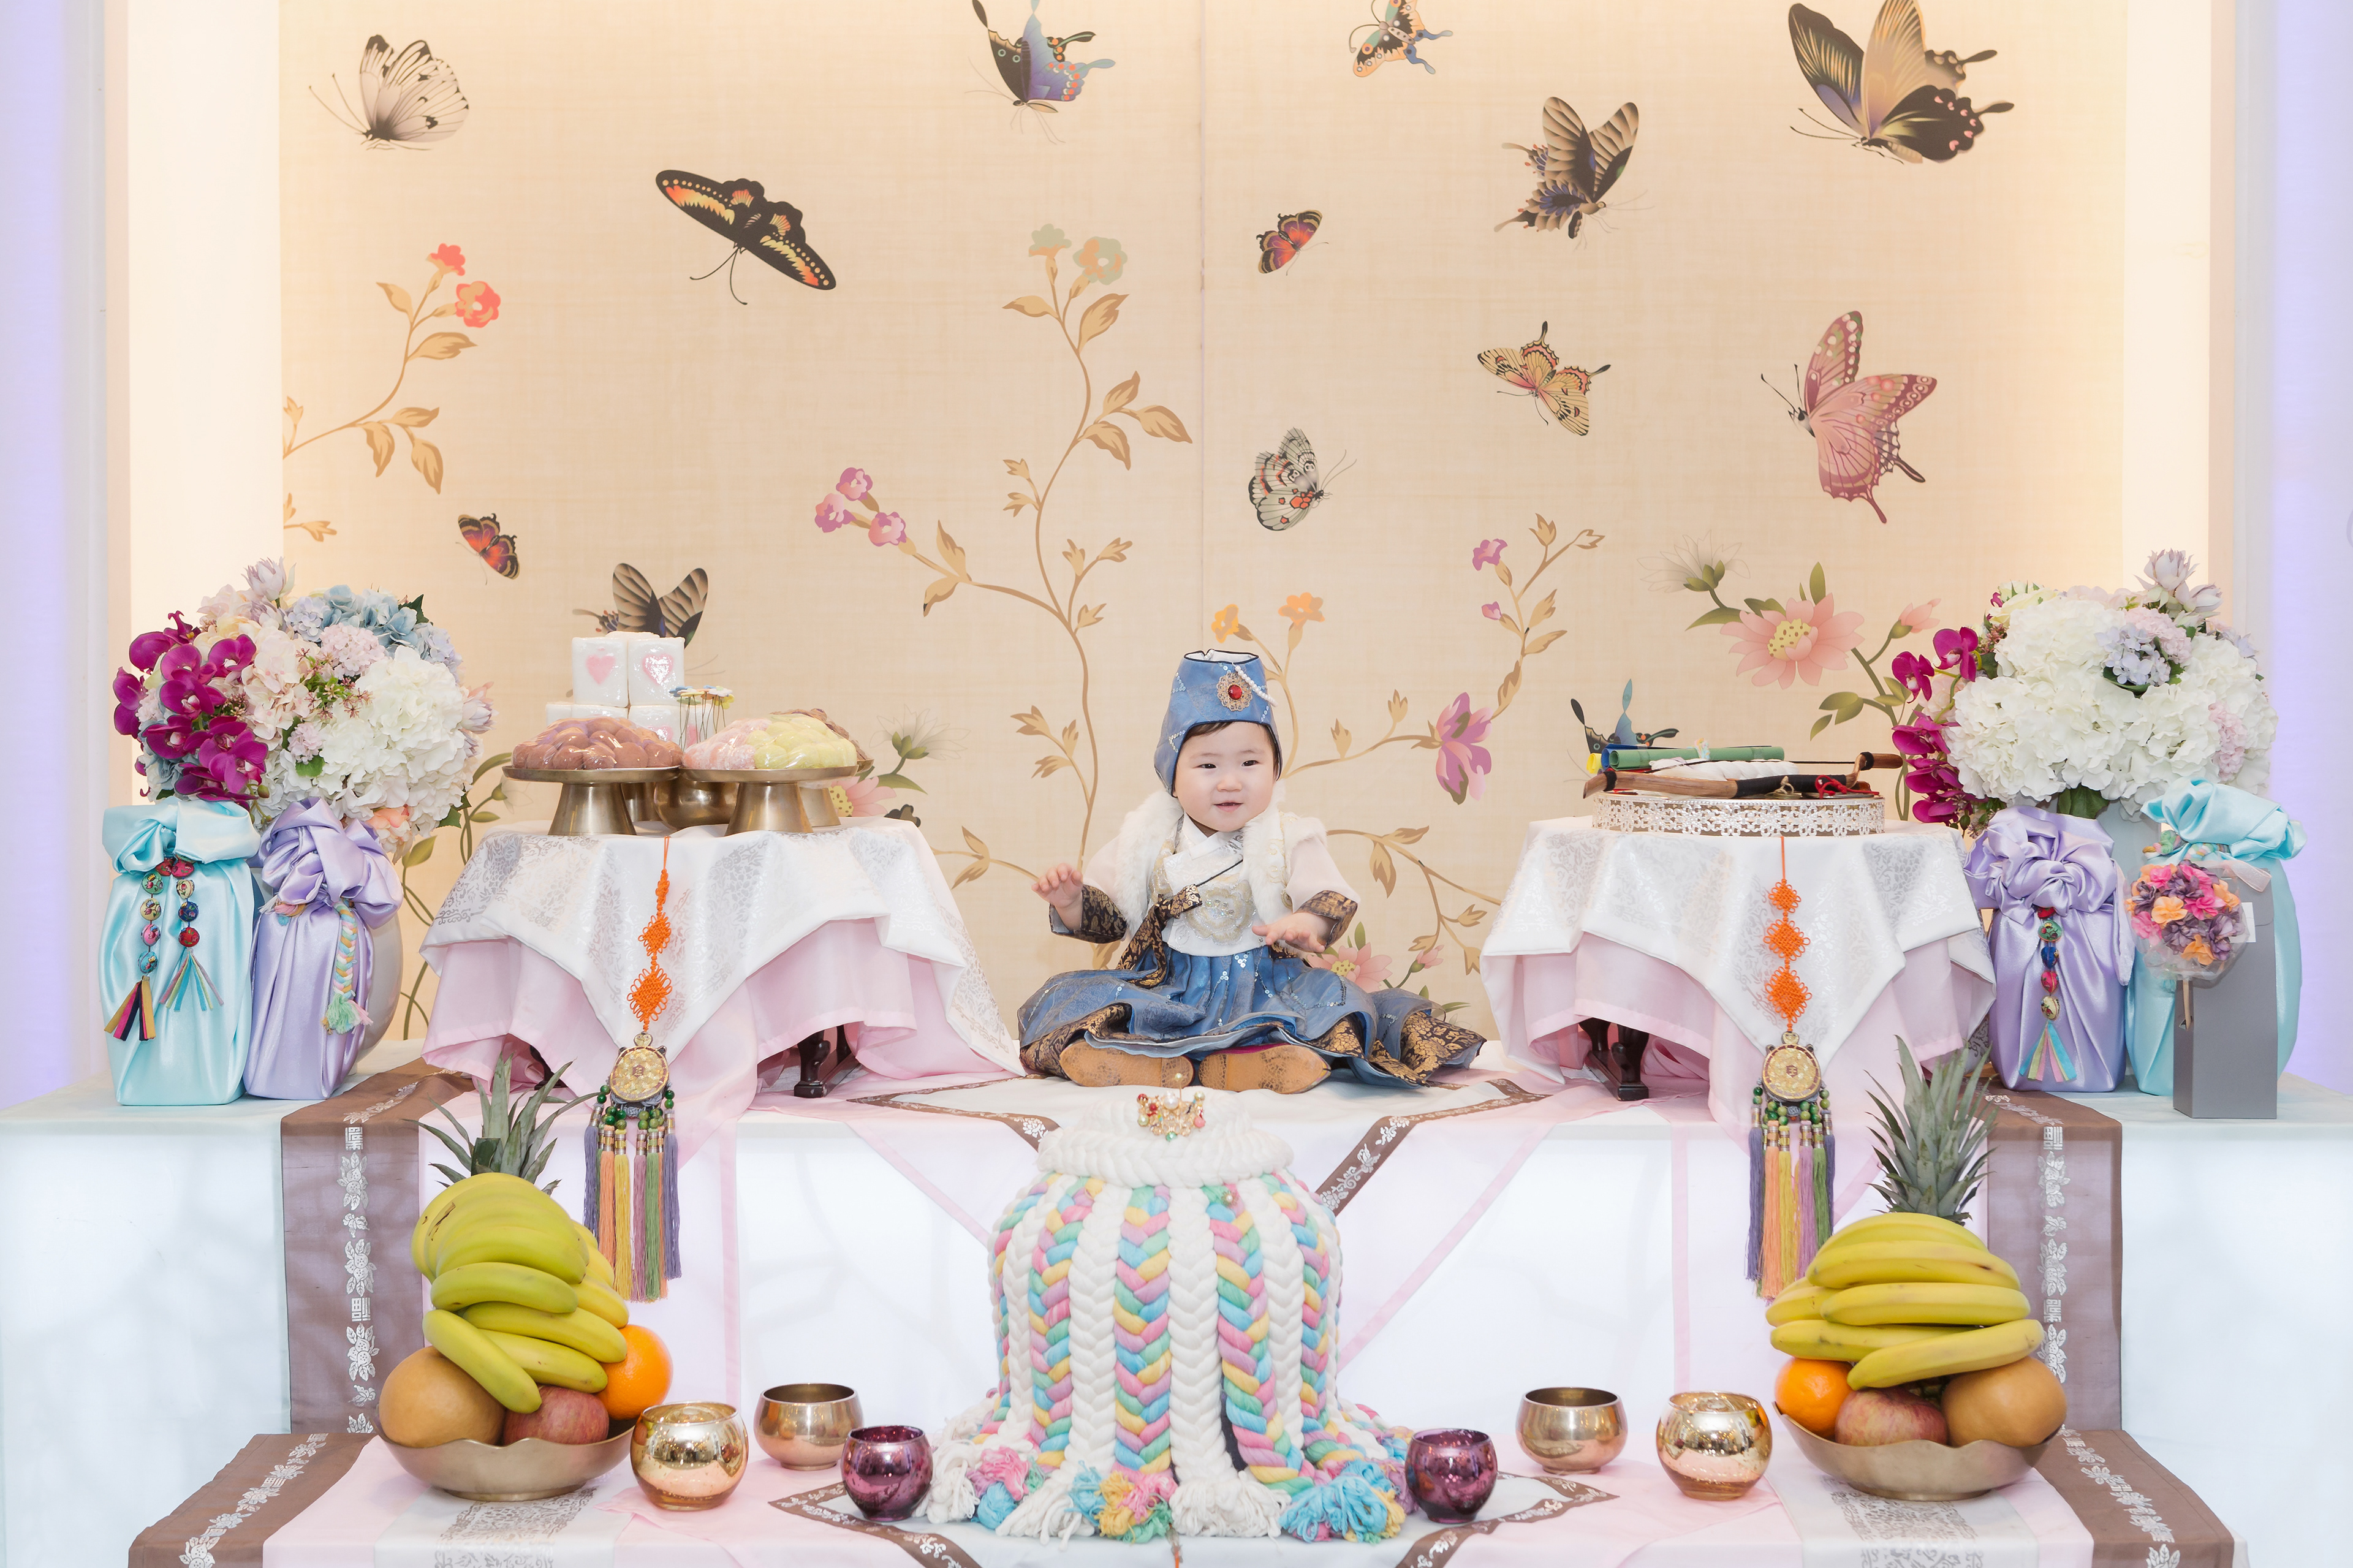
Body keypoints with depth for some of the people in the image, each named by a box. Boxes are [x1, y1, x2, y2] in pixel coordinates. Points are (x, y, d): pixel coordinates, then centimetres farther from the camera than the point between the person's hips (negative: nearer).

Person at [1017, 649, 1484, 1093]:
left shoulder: (1290, 840, 1)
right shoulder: (1146, 839, 5)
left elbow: (1334, 900, -9)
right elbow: (1105, 917, 10)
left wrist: (1306, 923, -32)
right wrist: (1071, 901, -12)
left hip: (1262, 990, -1)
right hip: (1166, 990, 1)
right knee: (1071, 996, -21)